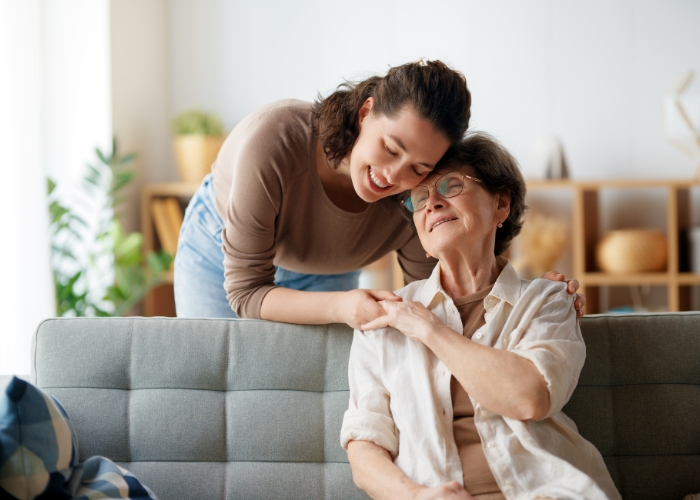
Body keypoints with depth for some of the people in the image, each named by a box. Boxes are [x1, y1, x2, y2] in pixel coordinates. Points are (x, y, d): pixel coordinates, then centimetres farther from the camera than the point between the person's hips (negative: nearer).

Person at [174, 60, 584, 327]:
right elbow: (245, 292, -36)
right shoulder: (272, 142, -42)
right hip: (218, 255, -2)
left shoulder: (415, 202, -30)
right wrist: (341, 307, -52)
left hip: (325, 276, 2)